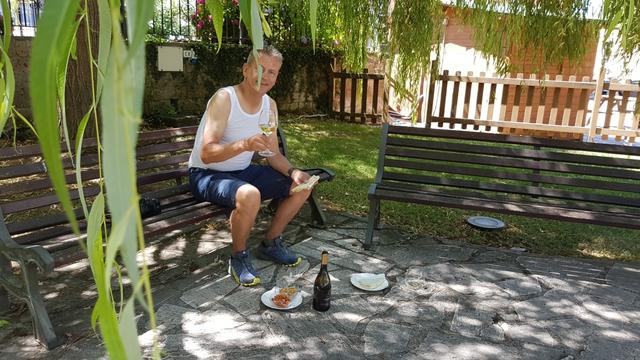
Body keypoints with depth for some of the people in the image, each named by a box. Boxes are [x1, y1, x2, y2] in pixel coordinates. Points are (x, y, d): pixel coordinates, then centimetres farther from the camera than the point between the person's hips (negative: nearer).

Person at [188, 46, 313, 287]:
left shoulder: (269, 105, 2)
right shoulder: (224, 98, -21)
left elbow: (273, 154, 4)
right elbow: (206, 154, -29)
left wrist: (293, 172, -16)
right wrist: (244, 144, -45)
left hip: (242, 172, 8)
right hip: (206, 175, -7)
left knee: (302, 186, 0)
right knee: (250, 195, -38)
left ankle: (270, 244, 15)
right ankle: (238, 258, -12)